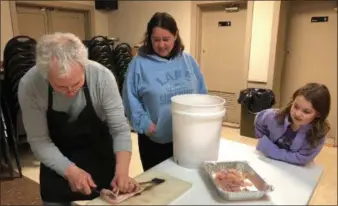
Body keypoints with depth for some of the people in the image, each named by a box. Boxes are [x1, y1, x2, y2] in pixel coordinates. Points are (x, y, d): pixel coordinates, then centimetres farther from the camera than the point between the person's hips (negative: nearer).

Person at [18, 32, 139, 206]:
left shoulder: (102, 76, -28)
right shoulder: (29, 86, -26)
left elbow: (120, 129, -22)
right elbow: (38, 140, -17)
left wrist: (122, 170, -35)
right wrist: (70, 171, -29)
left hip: (101, 157, 1)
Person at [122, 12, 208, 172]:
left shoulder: (188, 60, 2)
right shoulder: (139, 63, -10)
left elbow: (201, 93, 9)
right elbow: (130, 99, -8)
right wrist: (144, 123, -15)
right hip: (155, 140, -3)